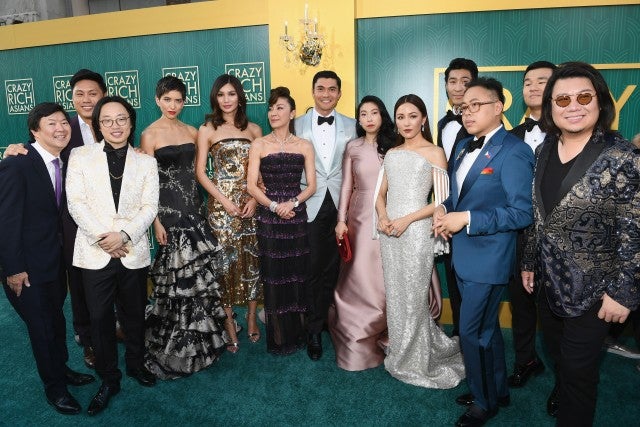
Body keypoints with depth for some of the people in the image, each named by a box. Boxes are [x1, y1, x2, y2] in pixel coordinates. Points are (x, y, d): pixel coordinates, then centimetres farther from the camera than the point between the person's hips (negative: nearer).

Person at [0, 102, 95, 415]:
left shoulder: (65, 163, 1)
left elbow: (60, 212, 4)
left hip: (56, 260, 6)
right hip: (27, 266, -6)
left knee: (56, 320, 21)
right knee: (41, 327, 8)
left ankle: (61, 370, 41)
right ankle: (55, 388, 27)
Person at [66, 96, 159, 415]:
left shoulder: (146, 162, 6)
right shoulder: (80, 156, 3)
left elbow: (150, 207, -1)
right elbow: (76, 204, -4)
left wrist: (124, 234, -15)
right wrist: (103, 237, -14)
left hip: (134, 253, 1)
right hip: (95, 254, -1)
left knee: (134, 315, 14)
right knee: (100, 319, 7)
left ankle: (136, 364, 37)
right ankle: (109, 380, 25)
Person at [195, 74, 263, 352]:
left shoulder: (254, 130, 10)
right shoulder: (207, 129, 3)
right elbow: (200, 172, -1)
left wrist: (254, 198, -6)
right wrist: (224, 200, -10)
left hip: (251, 202, 2)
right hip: (221, 203, -2)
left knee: (252, 259, 5)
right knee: (225, 260, 0)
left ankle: (251, 318, 21)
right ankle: (229, 323, 13)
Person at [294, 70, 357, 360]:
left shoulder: (349, 126, 7)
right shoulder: (298, 125, 3)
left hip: (339, 205, 2)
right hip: (310, 205, -1)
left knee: (332, 269, 9)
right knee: (312, 268, 2)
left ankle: (325, 320, 27)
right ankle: (314, 329, 17)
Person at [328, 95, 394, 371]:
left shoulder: (394, 146, 3)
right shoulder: (353, 148, 7)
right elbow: (346, 186, 6)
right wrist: (341, 220, 1)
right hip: (360, 215, 1)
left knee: (386, 275, 2)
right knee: (360, 274, 4)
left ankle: (383, 336, 20)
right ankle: (359, 341, 20)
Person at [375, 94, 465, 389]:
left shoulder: (435, 153, -2)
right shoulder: (391, 154, 14)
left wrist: (407, 220, -16)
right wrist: (382, 217, -6)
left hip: (416, 230, -5)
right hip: (389, 231, 5)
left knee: (413, 296, 2)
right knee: (395, 295, 12)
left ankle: (416, 362, 22)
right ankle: (400, 355, 30)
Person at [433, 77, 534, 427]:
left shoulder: (514, 152, -17)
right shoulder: (464, 147, 10)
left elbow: (522, 213, -22)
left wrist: (466, 219, -24)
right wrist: (444, 209, -4)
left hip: (488, 258, -8)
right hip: (464, 254, 8)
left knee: (472, 332, 3)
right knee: (486, 328, 22)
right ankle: (497, 390, 42)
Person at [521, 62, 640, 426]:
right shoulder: (545, 150, 2)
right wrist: (530, 263, 13)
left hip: (591, 289, -5)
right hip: (548, 281, 5)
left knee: (578, 368, 9)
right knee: (558, 355, 23)